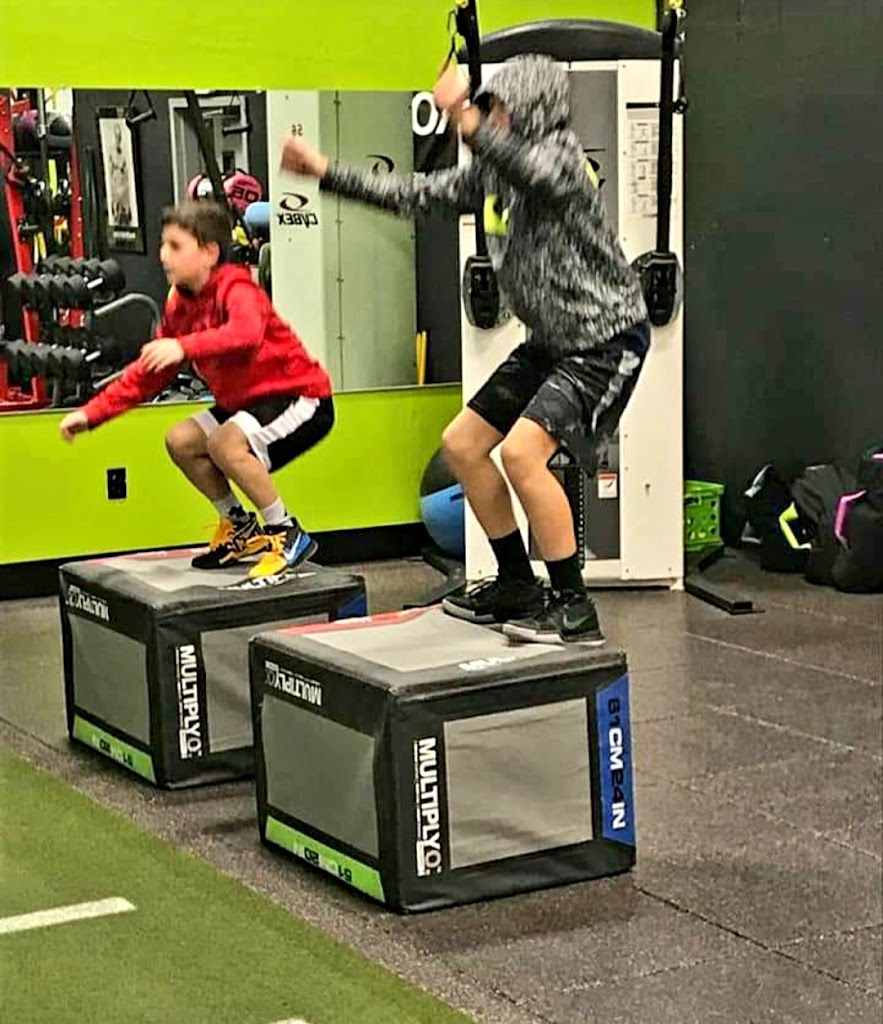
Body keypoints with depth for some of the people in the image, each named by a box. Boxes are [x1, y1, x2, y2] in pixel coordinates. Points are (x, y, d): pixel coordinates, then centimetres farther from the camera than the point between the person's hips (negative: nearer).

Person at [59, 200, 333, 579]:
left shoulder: (235, 288, -21)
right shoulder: (180, 303, 4)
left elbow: (246, 334, -45)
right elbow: (149, 371, 10)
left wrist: (184, 347, -57)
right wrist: (92, 413, 2)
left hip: (301, 397, -9)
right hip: (245, 400, 9)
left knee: (225, 442, -29)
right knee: (181, 441, 3)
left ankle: (287, 535, -13)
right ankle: (241, 528, 18)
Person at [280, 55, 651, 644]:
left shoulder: (561, 154, -16)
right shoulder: (493, 171, 8)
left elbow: (534, 174, -41)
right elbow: (416, 197, 14)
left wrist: (466, 120, -50)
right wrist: (327, 173, 12)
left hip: (606, 340, -10)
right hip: (551, 343, 10)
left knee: (522, 451, -24)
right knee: (462, 445, 10)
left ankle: (575, 611, -13)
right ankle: (518, 586, 21)